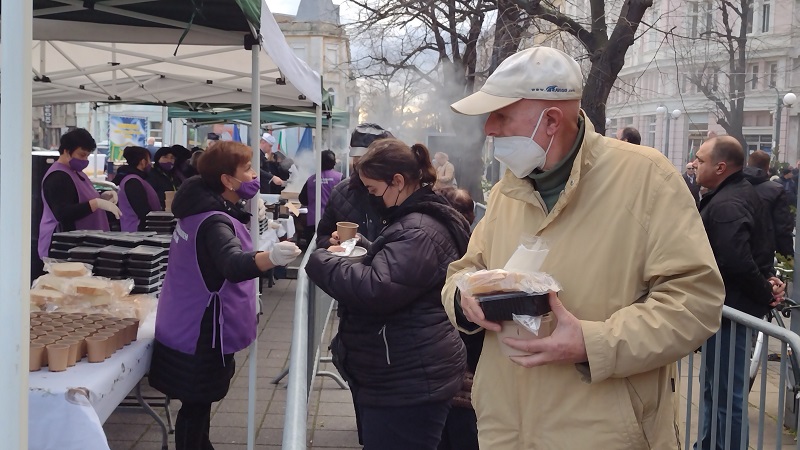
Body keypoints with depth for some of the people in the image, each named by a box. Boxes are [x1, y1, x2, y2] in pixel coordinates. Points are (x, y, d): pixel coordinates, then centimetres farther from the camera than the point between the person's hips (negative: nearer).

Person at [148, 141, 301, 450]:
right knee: (196, 404, 3)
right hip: (200, 330, -10)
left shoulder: (204, 207, 4)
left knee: (200, 401, 24)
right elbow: (234, 265, -48)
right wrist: (271, 257, -64)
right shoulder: (214, 222, -27)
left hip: (193, 323, 10)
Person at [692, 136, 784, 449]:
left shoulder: (725, 206, -23)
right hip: (733, 306, 11)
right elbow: (760, 248, 19)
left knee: (727, 395, -2)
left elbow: (737, 263, -31)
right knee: (715, 388, 23)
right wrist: (767, 280, 5)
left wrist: (765, 292, -16)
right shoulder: (743, 192, 11)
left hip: (728, 310, -11)